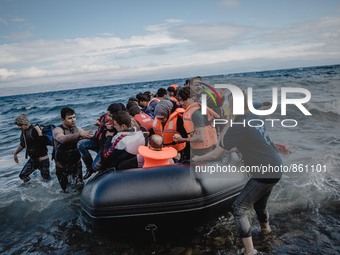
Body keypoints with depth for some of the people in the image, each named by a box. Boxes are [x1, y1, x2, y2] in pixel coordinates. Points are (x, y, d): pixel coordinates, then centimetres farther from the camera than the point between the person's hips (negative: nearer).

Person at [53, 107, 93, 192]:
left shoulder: (77, 129, -1)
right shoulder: (57, 130, -15)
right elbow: (63, 139, -38)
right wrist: (79, 134, -52)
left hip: (76, 164, 3)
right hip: (62, 166, -2)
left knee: (79, 188, -3)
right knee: (67, 191, 7)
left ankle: (75, 183, 27)